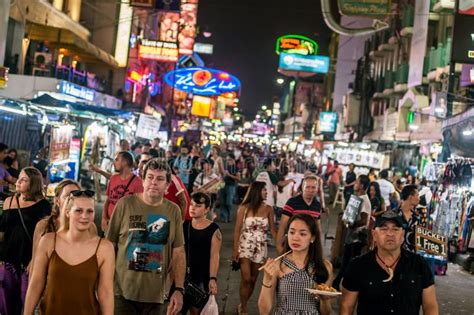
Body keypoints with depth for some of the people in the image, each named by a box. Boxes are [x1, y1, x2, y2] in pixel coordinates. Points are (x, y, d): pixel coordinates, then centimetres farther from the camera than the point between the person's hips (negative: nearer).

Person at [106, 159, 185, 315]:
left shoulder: (173, 211, 3)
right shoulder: (125, 204, -5)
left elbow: (178, 252, 5)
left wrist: (179, 289, -1)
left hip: (154, 295, 3)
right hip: (123, 292, -2)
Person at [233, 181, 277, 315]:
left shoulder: (268, 209, 0)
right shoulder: (244, 208, -7)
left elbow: (273, 230, 1)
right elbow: (237, 230, -5)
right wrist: (235, 249, -10)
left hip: (260, 248, 3)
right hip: (245, 246, -3)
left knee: (253, 279, 9)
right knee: (246, 279, -9)